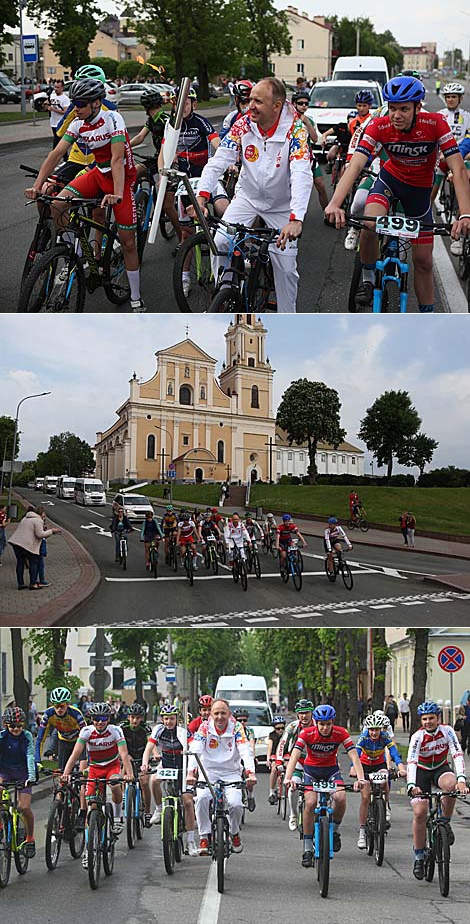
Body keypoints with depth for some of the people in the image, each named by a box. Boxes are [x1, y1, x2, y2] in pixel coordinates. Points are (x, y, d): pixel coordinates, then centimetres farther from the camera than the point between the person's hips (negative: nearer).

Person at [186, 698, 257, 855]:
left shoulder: (236, 727, -7)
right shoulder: (205, 727, -6)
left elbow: (246, 751, -19)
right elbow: (195, 750, -19)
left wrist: (251, 773, -37)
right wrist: (191, 772, -37)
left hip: (231, 773, 0)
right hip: (209, 771, 0)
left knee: (235, 804, -23)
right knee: (202, 798, -29)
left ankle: (235, 833, 9)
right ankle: (204, 836, -13)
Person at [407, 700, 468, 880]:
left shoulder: (447, 731, -18)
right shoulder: (417, 736, -22)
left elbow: (457, 755, -27)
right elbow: (411, 762, -33)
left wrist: (461, 779, -42)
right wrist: (411, 786, -49)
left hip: (441, 769, 1)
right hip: (421, 772, -1)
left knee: (451, 784, -35)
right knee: (419, 813, -14)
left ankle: (445, 823, -12)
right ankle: (419, 857, 1)